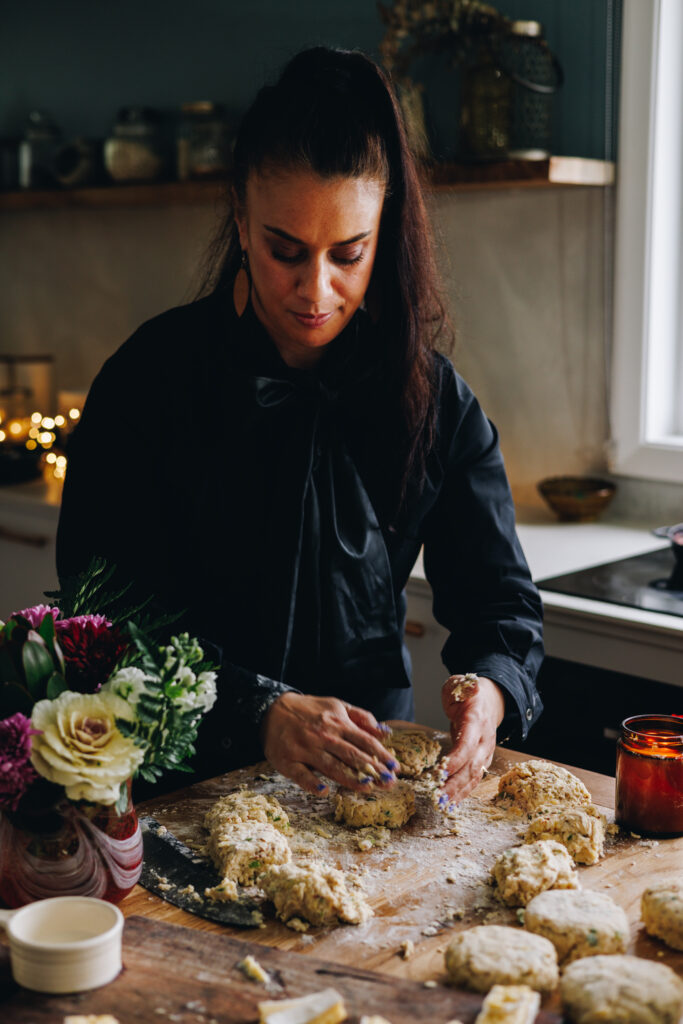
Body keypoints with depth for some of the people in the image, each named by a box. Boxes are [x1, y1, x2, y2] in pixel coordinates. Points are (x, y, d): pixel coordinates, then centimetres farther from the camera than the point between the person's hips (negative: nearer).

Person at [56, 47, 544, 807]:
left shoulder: (433, 396, -2)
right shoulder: (149, 380, -9)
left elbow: (500, 602, -1)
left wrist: (488, 686, -24)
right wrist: (259, 713, -27)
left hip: (370, 766, -1)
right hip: (190, 777, 2)